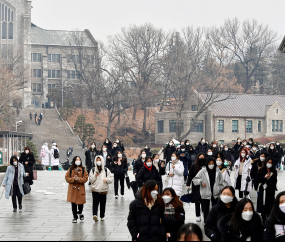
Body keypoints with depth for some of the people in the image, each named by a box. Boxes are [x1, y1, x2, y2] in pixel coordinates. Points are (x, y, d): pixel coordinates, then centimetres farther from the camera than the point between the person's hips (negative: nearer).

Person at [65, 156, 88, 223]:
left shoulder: (83, 169, 3)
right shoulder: (71, 169, 4)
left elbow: (85, 178, -2)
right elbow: (67, 178, 2)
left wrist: (79, 179, -18)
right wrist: (73, 179, -14)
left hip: (80, 188, 0)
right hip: (72, 188, 1)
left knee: (80, 202, 1)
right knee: (73, 203, 1)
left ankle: (80, 213, 31)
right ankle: (75, 217, 12)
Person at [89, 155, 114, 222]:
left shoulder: (106, 170, 4)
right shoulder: (93, 170, 5)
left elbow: (112, 178, 2)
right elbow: (91, 180, 3)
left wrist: (107, 179, -17)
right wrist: (95, 176, -14)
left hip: (104, 190, 1)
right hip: (95, 190, -1)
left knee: (103, 204, 7)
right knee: (95, 203, -14)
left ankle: (102, 216, 18)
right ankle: (95, 215, -26)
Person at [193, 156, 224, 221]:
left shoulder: (217, 171, -1)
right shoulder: (203, 171, -7)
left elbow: (221, 183, 7)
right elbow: (195, 180, -3)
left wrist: (220, 191, 1)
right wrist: (201, 182, -18)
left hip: (215, 194, 1)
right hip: (206, 194, -1)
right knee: (206, 209, 11)